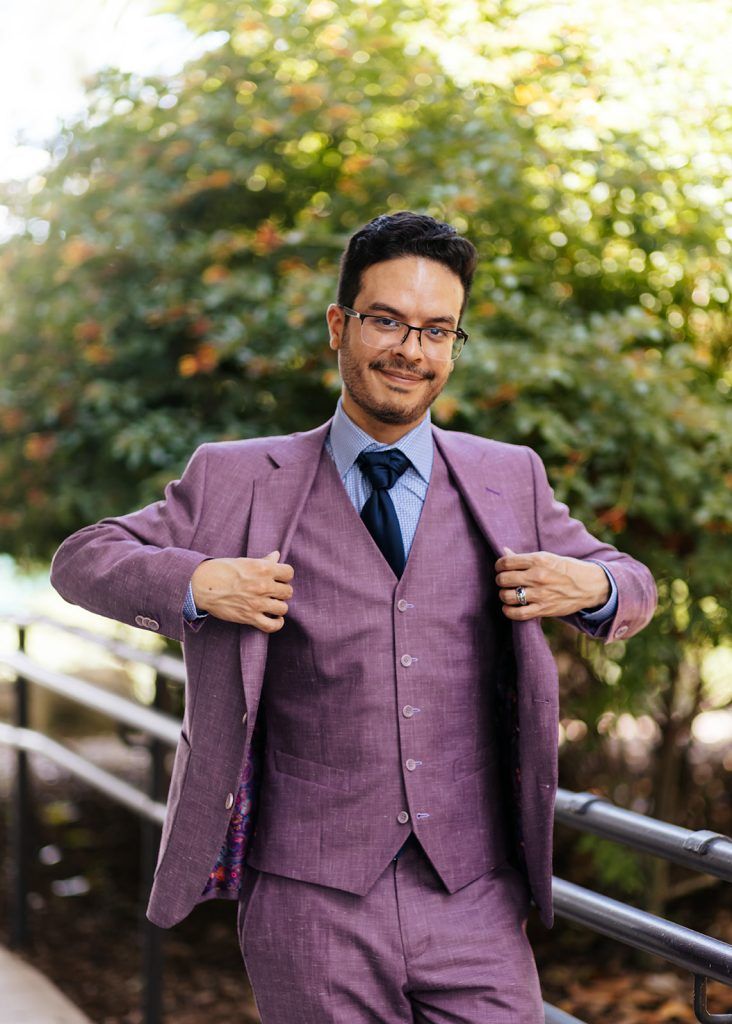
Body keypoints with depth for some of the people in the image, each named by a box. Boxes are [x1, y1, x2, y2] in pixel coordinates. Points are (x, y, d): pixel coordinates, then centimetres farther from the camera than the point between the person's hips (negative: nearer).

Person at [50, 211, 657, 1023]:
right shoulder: (239, 483, 4)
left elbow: (629, 588, 21)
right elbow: (81, 560, 9)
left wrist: (593, 587, -3)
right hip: (309, 904, -1)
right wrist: (194, 583, -11)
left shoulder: (509, 480, 11)